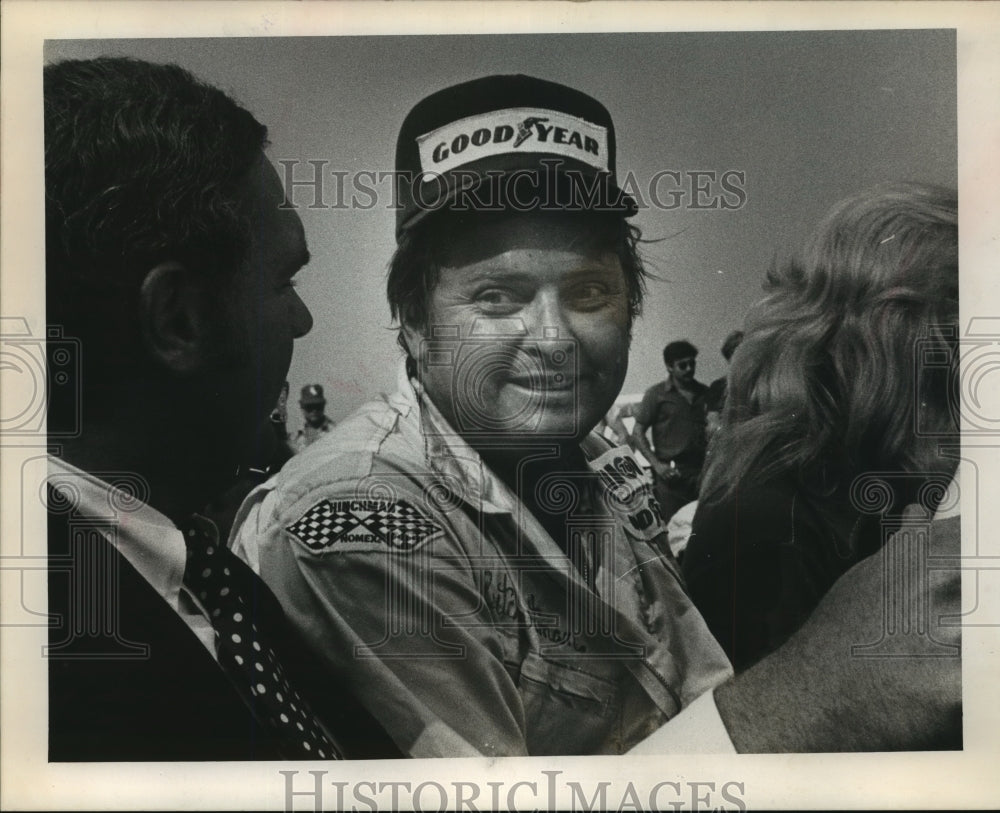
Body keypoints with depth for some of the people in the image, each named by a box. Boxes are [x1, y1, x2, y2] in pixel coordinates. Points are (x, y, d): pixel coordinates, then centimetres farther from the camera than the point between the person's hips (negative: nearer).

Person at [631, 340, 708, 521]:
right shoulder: (657, 394, 2)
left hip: (701, 470, 3)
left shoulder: (704, 393, 13)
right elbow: (638, 433, 1)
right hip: (671, 473, -3)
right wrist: (657, 465, -10)